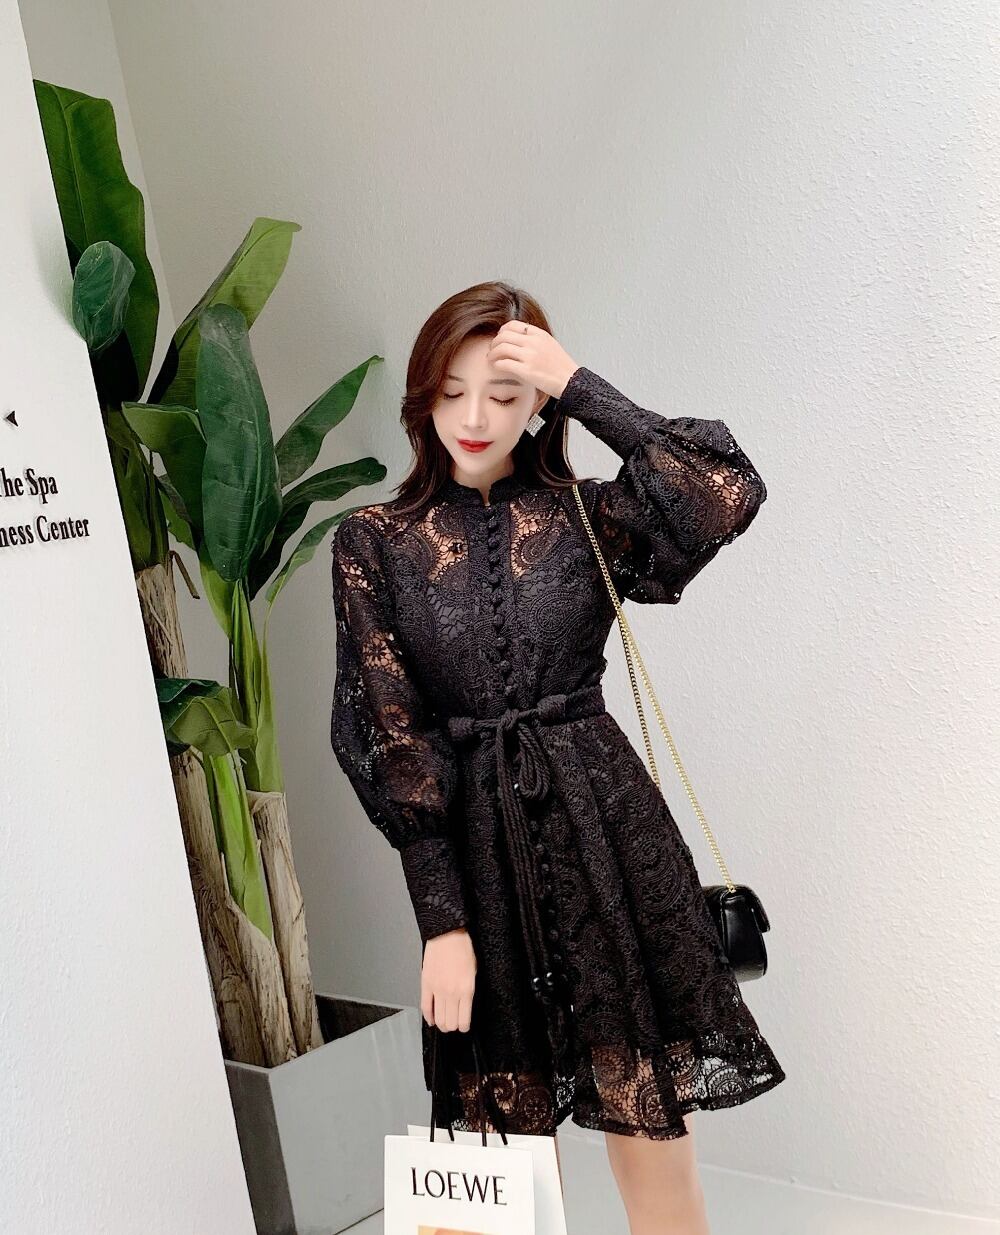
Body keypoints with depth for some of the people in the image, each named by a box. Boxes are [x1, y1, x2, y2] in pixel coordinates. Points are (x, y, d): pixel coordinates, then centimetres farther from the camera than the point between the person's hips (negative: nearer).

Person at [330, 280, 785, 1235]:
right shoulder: (373, 541, 1)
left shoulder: (583, 514, 3)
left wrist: (581, 388, -12)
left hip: (610, 830, 0)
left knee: (648, 1118, 7)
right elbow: (389, 735, -4)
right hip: (477, 850, 1)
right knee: (513, 1132, 12)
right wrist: (441, 920, -8)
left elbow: (730, 496, -16)